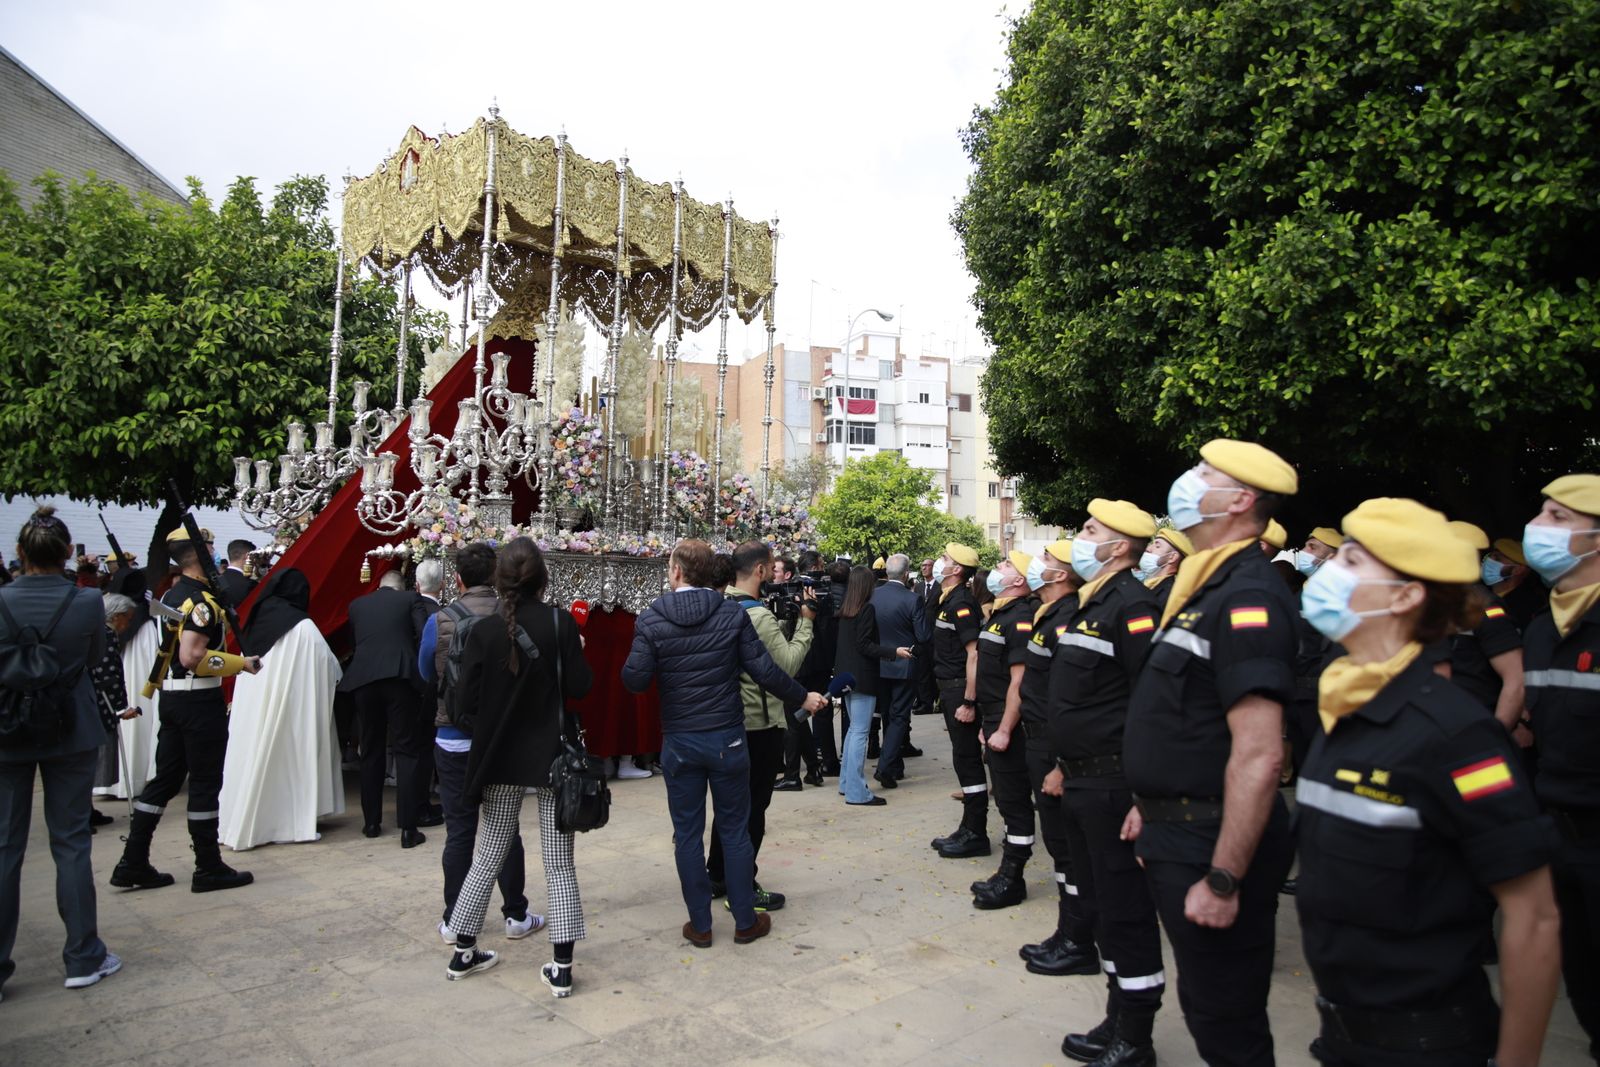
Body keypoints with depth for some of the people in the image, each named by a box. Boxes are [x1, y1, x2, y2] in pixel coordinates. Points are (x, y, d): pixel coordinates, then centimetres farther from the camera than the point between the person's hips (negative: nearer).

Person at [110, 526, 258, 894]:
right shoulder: (201, 599, -17)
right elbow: (192, 656, -25)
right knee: (205, 783, 0)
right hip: (200, 700, -9)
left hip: (172, 696, 9)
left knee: (165, 778, 14)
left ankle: (133, 864, 19)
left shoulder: (171, 595, 12)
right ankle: (209, 869, 8)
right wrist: (242, 663, -18)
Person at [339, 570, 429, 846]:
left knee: (371, 752, 16)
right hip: (399, 676, -3)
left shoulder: (357, 604, 17)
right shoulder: (411, 599, 7)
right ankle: (408, 829, -3)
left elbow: (353, 642, 24)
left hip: (363, 680, 3)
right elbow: (424, 637, -3)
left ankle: (371, 822, 23)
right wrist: (419, 669, 13)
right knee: (405, 752, 0)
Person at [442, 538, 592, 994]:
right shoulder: (560, 623, -11)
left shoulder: (484, 632, -6)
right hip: (553, 756, -2)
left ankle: (463, 952, 30)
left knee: (488, 857, 18)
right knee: (559, 863, 6)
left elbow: (468, 696, -6)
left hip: (501, 759, 2)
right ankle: (562, 967, 8)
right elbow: (579, 686, -12)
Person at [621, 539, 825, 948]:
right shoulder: (733, 614, -7)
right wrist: (803, 698, 5)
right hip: (726, 738, 0)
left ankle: (699, 925, 20)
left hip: (679, 742, 0)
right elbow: (765, 670, -10)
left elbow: (635, 680, -11)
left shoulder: (651, 620, -8)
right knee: (735, 830, 12)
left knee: (687, 833, 11)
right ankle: (745, 921, 21)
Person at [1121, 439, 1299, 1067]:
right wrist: (1152, 804, 21)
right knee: (1203, 1006, 23)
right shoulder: (1207, 587, 11)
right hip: (1178, 829, 10)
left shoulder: (1248, 597, -21)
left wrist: (1223, 879, -25)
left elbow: (1259, 755, -26)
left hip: (1211, 842, -10)